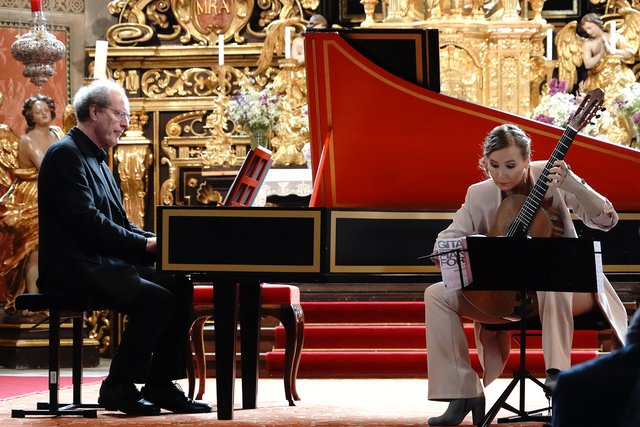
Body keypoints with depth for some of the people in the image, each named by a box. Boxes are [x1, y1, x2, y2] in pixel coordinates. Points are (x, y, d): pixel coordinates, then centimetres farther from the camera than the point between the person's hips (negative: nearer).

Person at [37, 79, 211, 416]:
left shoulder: (96, 159, 21)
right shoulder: (66, 154, -11)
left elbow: (118, 222, 19)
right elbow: (86, 221, -21)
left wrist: (160, 241, 1)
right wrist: (146, 245, -20)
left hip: (103, 262, 10)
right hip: (72, 268, -10)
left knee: (179, 287, -1)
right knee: (155, 298, -26)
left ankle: (161, 385, 0)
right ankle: (118, 387, -14)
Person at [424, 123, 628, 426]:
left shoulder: (550, 177, -9)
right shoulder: (479, 194, 0)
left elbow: (606, 220, -17)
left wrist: (570, 183, -32)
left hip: (561, 288, -4)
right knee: (436, 295, -14)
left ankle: (558, 373, -35)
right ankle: (464, 395, -14)